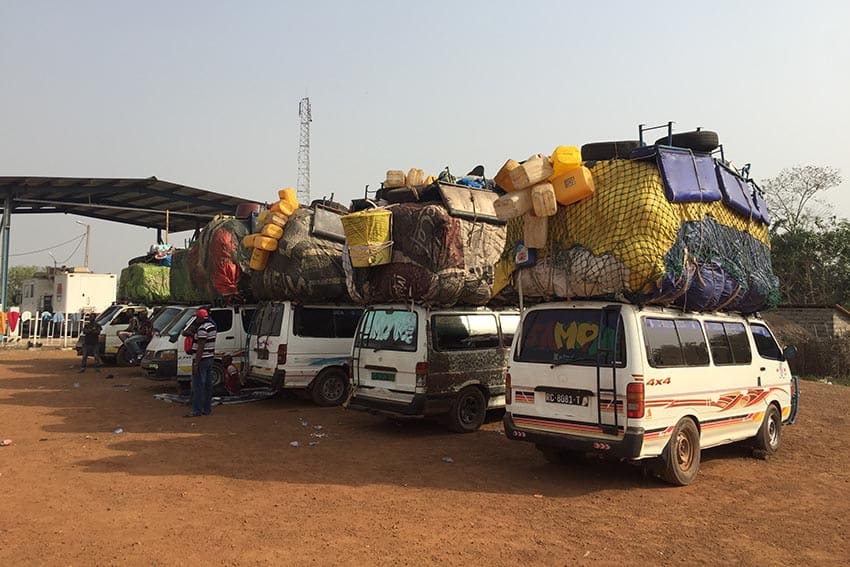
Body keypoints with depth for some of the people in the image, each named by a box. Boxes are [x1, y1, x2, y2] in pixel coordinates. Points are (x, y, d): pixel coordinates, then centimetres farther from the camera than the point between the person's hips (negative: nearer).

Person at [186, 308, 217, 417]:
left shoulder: (202, 329, -18)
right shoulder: (211, 325, 12)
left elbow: (201, 347, -22)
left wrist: (196, 363, -21)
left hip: (201, 360, -10)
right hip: (210, 359, 10)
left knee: (198, 386, -6)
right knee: (208, 385, 12)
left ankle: (197, 410, -4)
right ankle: (207, 409, 17)